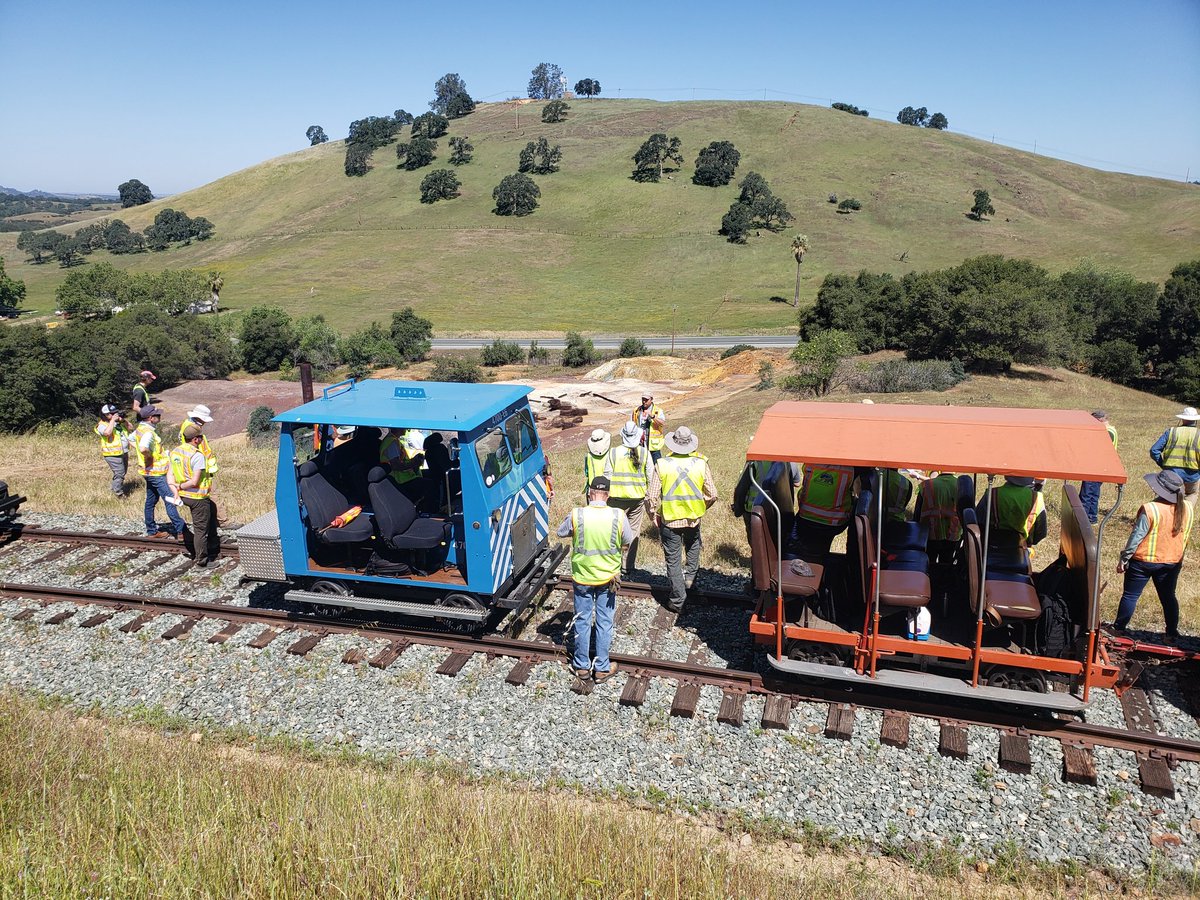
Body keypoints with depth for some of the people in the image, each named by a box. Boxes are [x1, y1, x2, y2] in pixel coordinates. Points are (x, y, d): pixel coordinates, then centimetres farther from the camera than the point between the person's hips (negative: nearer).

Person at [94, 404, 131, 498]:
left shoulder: (118, 422, 12)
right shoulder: (102, 425, -10)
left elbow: (129, 427, 10)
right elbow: (107, 432, -30)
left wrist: (123, 420, -7)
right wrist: (112, 420, -23)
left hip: (124, 452, 8)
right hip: (113, 454, -8)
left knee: (123, 472, 18)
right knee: (119, 473, -14)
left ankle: (115, 489, 33)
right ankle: (118, 493, -4)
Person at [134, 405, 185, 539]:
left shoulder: (140, 429, 8)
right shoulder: (148, 433, -24)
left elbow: (132, 438, 29)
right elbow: (143, 448, -42)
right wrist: (150, 458, -21)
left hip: (149, 473, 10)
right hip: (156, 473, -10)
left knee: (151, 501, 16)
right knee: (170, 500, -7)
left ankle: (152, 531, 25)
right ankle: (180, 531, -6)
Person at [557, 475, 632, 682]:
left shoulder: (577, 515, -18)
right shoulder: (618, 516, -17)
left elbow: (561, 532, 0)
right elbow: (627, 541, 0)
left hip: (582, 577, 0)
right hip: (608, 578, 0)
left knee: (582, 622, 15)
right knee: (604, 623, 13)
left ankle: (582, 665, 25)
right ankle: (602, 668, 21)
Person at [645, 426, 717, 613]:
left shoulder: (661, 464, -12)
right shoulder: (701, 464, -7)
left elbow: (652, 496, -11)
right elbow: (712, 494, -3)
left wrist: (653, 514, 6)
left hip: (669, 520, -2)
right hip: (693, 518, 2)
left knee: (673, 560, 8)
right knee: (693, 545, 34)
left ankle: (677, 600, 14)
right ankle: (690, 575, 26)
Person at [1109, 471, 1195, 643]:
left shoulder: (1150, 509, -24)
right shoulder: (1188, 509, -5)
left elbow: (1136, 537, -18)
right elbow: (1185, 537, 8)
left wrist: (1123, 559, -8)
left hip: (1144, 560, -5)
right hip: (1172, 562, 5)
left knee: (1130, 595, 8)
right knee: (1168, 597, 18)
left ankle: (1119, 628, 18)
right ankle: (1172, 633, 25)